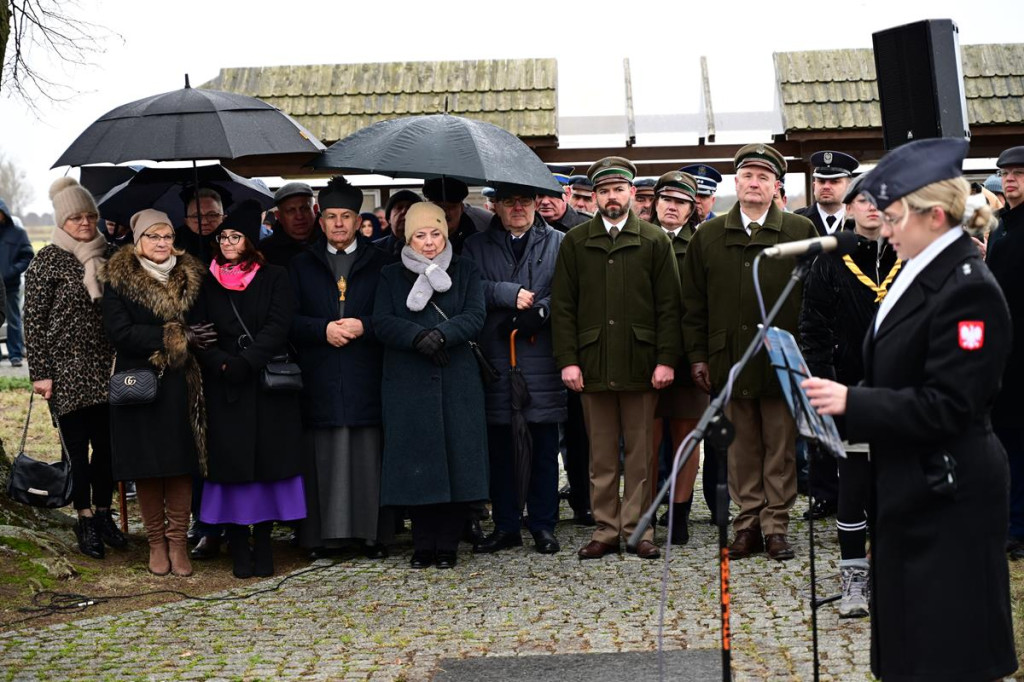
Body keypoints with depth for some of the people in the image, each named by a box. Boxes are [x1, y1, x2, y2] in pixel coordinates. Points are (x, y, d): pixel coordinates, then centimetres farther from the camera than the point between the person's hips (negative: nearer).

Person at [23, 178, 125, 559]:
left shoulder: (108, 256, 9)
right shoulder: (48, 261, -4)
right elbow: (33, 321, -5)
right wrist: (39, 374, -9)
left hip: (105, 368, 4)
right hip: (66, 370, -4)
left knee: (107, 444, 5)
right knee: (77, 446, 2)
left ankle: (103, 514, 21)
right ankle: (85, 521, 14)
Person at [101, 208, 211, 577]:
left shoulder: (190, 276, 10)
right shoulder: (118, 279, 0)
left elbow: (202, 326, 13)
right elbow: (119, 332, -10)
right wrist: (176, 336, -13)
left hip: (182, 385, 2)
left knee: (182, 464, 0)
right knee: (147, 466, 2)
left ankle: (178, 542, 8)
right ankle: (156, 543, 13)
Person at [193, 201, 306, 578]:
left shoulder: (274, 278, 6)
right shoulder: (207, 284, 10)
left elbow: (278, 326, -5)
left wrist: (247, 362, -17)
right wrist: (222, 364, -14)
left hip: (268, 383, -1)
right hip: (223, 388, 1)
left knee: (268, 460, -1)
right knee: (231, 461, -2)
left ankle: (263, 546, 6)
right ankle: (239, 549, 4)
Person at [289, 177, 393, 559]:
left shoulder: (379, 263, 10)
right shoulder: (302, 266, 13)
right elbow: (289, 319, 5)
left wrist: (363, 326, -13)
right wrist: (324, 328, -11)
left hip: (367, 379, -1)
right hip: (319, 380, 1)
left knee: (368, 455, -2)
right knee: (323, 456, -1)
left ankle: (372, 533, 5)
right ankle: (324, 534, 5)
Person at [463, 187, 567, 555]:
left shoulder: (558, 243, 9)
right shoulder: (477, 246, 13)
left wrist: (540, 310, -16)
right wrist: (509, 294, -11)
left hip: (543, 359, -1)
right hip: (495, 358, 1)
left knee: (544, 445, 2)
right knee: (499, 445, 5)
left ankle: (543, 525, 11)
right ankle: (506, 525, 14)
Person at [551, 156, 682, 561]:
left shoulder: (655, 241, 6)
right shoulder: (574, 243, 8)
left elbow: (669, 306, 3)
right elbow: (563, 306, 6)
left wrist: (667, 358, -6)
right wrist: (567, 359, -4)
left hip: (640, 365, -1)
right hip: (593, 364, 1)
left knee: (640, 454, 4)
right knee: (601, 455, 6)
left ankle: (638, 530, 12)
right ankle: (606, 531, 13)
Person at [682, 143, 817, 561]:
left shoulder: (800, 233, 2)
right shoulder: (708, 237, 8)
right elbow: (693, 303, 9)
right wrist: (697, 356, 4)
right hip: (729, 361, 2)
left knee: (780, 447, 4)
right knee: (741, 448, 8)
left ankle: (776, 526, 13)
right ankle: (748, 523, 17)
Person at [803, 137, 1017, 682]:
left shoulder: (967, 289, -19)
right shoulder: (923, 275, 10)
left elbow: (944, 407, -23)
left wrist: (852, 401, -21)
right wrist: (840, 401, 3)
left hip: (947, 496, -10)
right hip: (909, 487, 10)